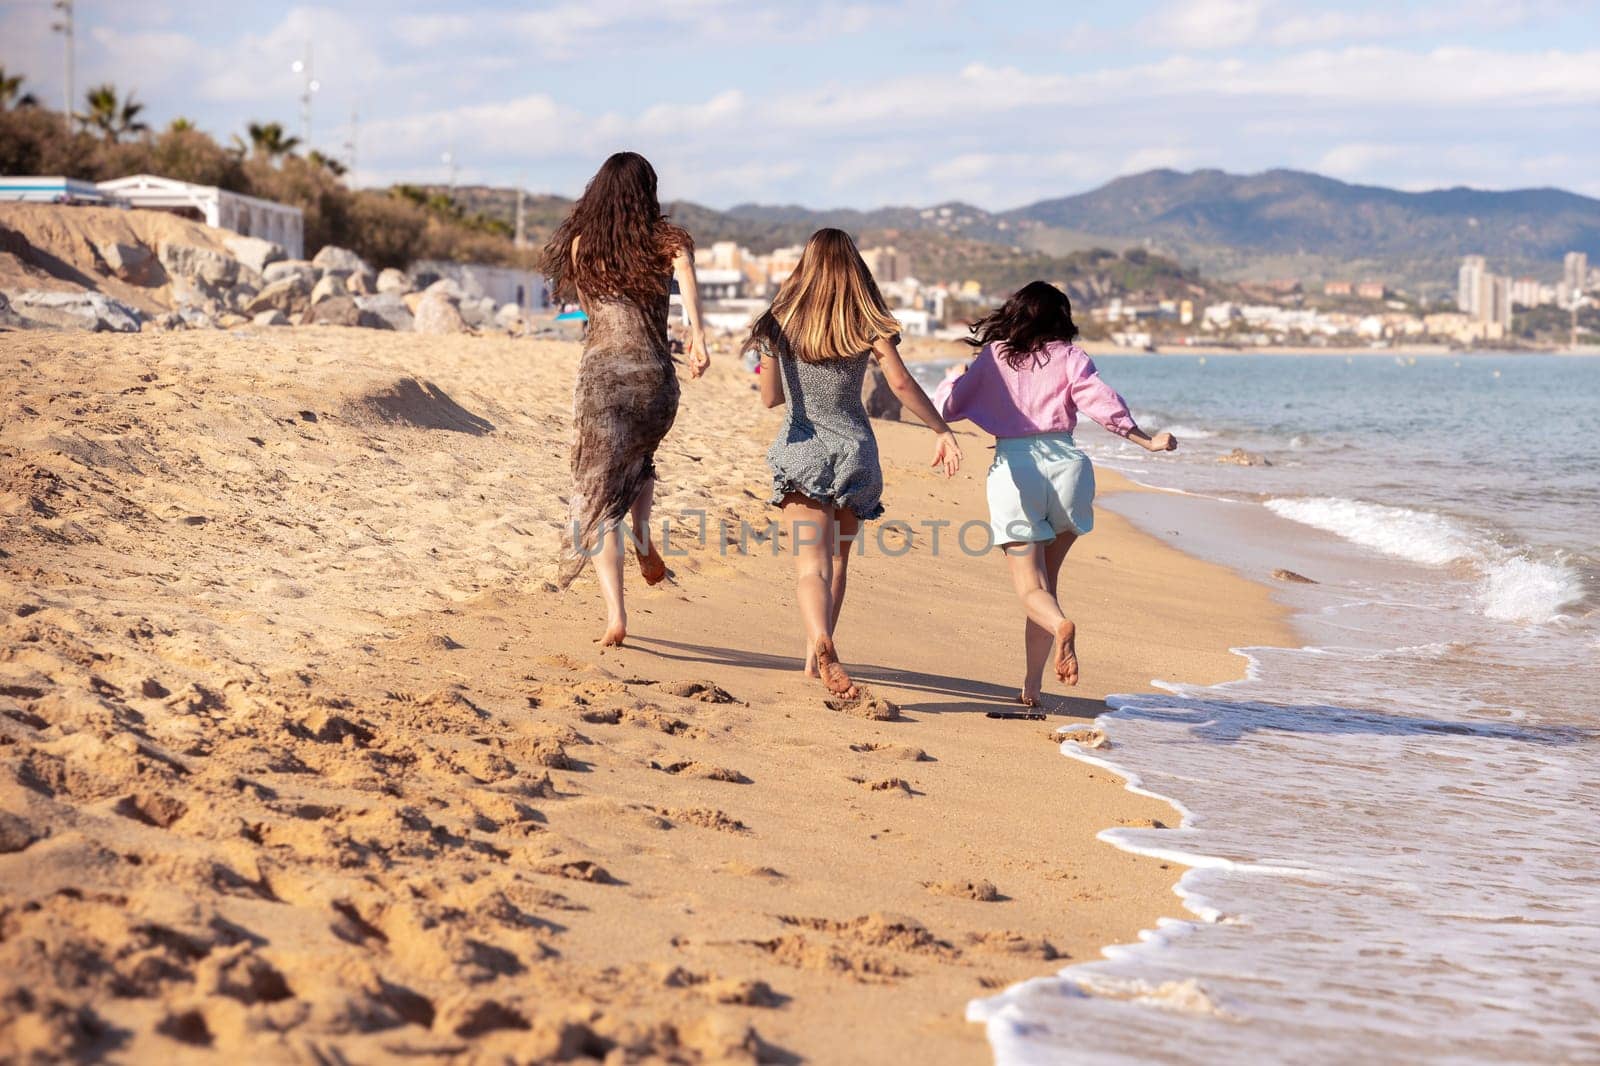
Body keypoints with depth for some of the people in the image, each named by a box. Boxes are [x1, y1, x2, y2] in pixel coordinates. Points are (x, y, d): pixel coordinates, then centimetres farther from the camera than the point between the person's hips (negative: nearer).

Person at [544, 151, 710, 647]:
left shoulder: (582, 243, 6)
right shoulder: (665, 238, 3)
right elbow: (684, 270, -19)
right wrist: (697, 333, -30)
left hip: (600, 377, -1)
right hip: (656, 379, 1)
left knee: (598, 495, 3)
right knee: (639, 458, 35)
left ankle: (615, 615, -9)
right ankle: (642, 535, 11)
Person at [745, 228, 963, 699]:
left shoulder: (780, 323, 1)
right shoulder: (867, 325, -1)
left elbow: (770, 397, 7)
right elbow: (901, 383, -12)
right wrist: (943, 431, -5)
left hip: (800, 451, -1)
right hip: (854, 449, 1)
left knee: (812, 560, -12)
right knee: (837, 559, 19)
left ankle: (821, 644, -37)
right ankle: (816, 654, 23)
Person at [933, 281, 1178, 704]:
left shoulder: (991, 358, 12)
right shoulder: (1068, 356, 8)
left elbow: (946, 407, 13)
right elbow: (1101, 401, -5)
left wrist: (953, 377, 34)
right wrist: (1145, 440, 2)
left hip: (1013, 468, -1)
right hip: (1066, 464, 1)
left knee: (1032, 589, -1)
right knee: (1046, 577, 16)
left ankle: (1061, 624, -35)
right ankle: (1032, 686, 10)